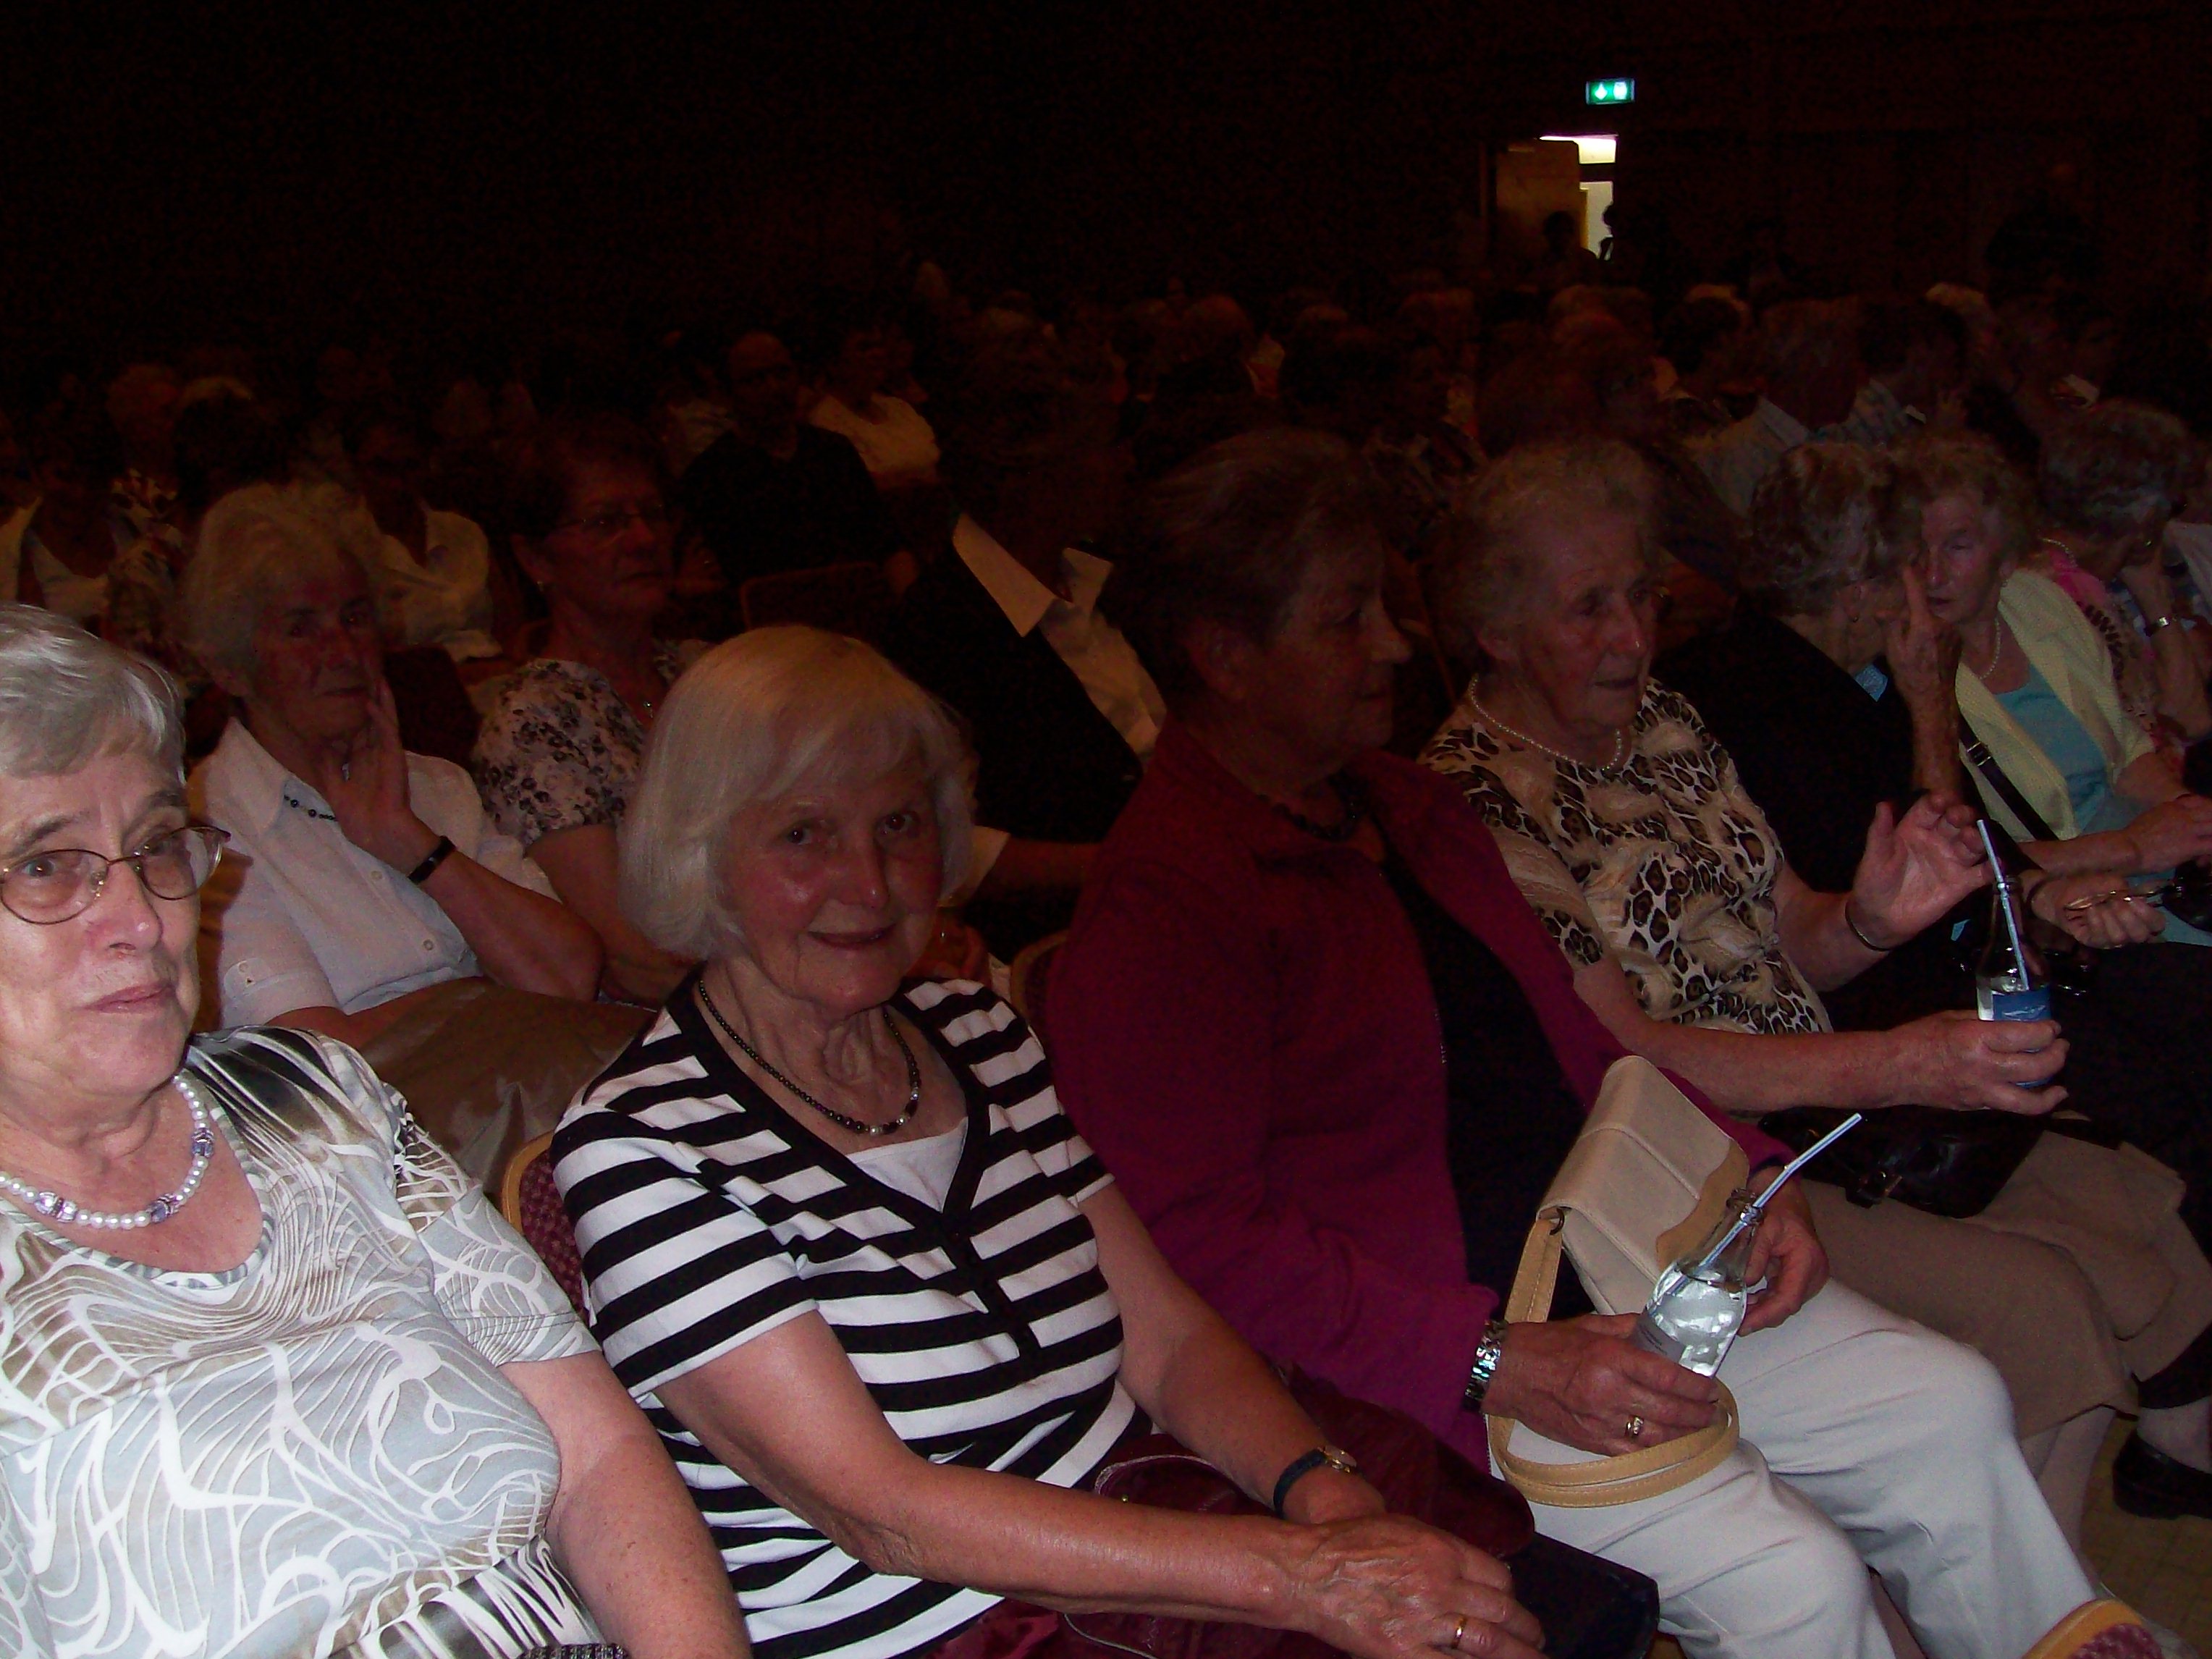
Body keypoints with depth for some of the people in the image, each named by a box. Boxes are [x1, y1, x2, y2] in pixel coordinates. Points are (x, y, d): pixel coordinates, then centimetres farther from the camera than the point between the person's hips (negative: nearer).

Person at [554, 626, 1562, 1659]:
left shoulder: (978, 1036, 10)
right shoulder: (638, 1148, -11)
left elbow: (1170, 1341, 8)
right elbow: (882, 1513, -18)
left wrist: (1325, 1493, -13)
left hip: (1138, 1557, 6)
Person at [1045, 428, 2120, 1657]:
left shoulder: (1411, 808, 13)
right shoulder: (1159, 910, -16)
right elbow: (1207, 1236, -20)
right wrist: (1501, 1365, -23)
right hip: (1429, 1359, -8)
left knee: (1952, 1409, 2)